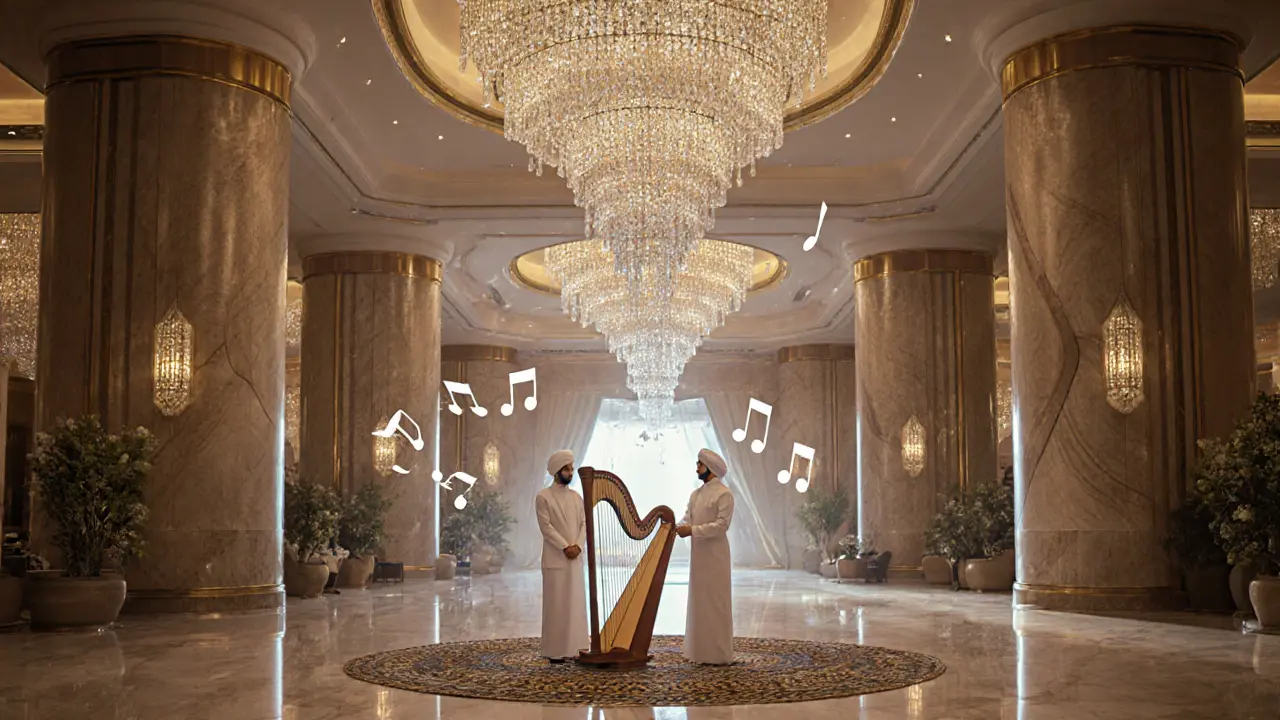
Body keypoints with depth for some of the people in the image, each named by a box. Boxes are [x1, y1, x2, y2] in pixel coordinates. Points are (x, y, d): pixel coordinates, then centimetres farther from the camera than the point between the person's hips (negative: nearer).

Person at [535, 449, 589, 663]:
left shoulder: (577, 497, 13)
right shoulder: (543, 496, -3)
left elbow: (585, 523, 6)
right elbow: (546, 527, -11)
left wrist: (578, 545, -10)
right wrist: (565, 547, -17)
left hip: (575, 558, 5)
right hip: (555, 558, -5)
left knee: (576, 602, 6)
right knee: (556, 603, -3)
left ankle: (574, 647, 12)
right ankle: (555, 650, 1)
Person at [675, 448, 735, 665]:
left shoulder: (724, 494, -9)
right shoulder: (696, 494, 15)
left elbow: (721, 524, -17)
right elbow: (688, 519, 13)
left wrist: (692, 531, -22)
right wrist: (677, 527, -8)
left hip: (714, 555, -8)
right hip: (698, 554, 8)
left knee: (715, 602, -4)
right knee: (699, 601, 9)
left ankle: (718, 654, 1)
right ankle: (702, 651, 16)